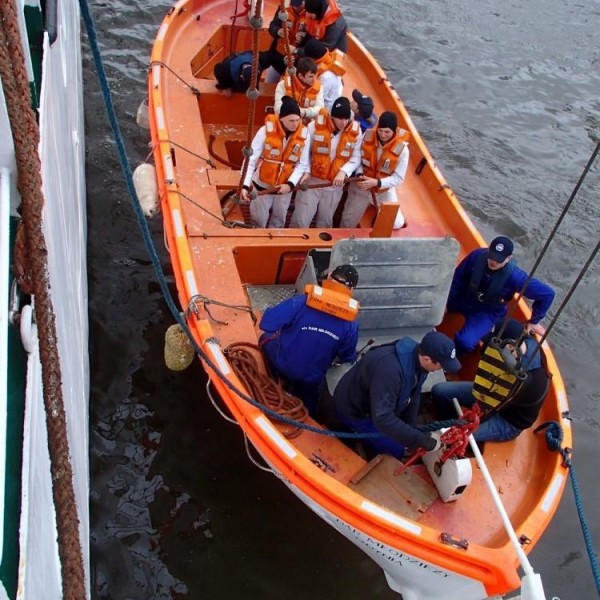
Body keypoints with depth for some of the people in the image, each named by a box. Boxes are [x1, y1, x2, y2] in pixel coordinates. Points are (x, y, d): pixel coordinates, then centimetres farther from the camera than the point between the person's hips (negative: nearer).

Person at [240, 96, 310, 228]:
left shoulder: (304, 133, -13)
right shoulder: (266, 130, -21)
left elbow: (302, 164, -6)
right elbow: (250, 159, -20)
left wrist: (290, 184, -20)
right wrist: (245, 185, -29)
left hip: (285, 186, 2)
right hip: (263, 184, -2)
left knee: (279, 221, 21)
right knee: (259, 220, 14)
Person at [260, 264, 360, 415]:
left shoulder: (301, 302, -26)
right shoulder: (350, 325, -17)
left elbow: (266, 323, -23)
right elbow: (347, 358, -3)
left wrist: (283, 332, 0)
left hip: (283, 364, -2)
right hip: (312, 377, 2)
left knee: (267, 338, 29)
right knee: (307, 405, 33)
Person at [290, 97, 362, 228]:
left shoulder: (355, 131, -6)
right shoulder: (316, 125, -13)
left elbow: (356, 158, -3)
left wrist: (343, 172, -20)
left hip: (334, 185, 3)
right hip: (311, 181, -2)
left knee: (325, 223, 20)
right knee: (300, 221, 2)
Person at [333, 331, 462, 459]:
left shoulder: (417, 358, -14)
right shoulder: (391, 368, -42)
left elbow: (413, 397, 0)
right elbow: (383, 419, -42)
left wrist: (410, 436, -2)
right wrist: (423, 440, -36)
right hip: (353, 411, -8)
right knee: (396, 450, -9)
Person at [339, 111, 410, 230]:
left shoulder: (402, 149, -22)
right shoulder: (367, 136, -16)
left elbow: (398, 178, -18)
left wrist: (377, 182, -32)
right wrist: (359, 174, -24)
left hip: (384, 192, -1)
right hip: (360, 188, 1)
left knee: (397, 224, -2)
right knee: (347, 222, 12)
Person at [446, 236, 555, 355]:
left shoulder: (515, 277, -31)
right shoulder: (478, 255, -23)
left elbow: (547, 294, -22)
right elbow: (458, 278, -8)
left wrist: (533, 322, -9)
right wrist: (447, 302, -4)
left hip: (487, 313, -4)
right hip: (463, 300, 4)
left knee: (465, 342, -24)